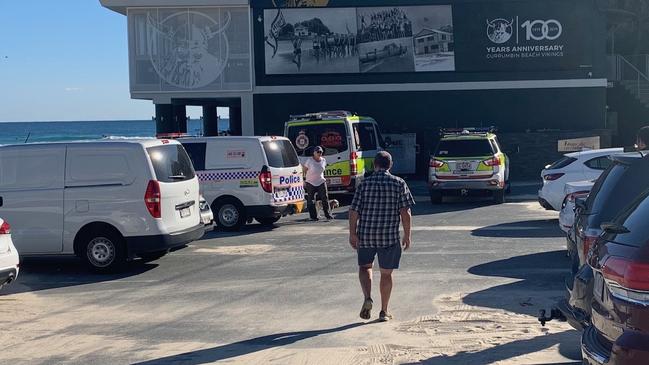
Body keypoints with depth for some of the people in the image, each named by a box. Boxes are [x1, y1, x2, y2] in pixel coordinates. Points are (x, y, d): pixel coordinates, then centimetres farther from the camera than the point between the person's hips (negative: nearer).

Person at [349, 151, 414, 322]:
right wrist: (407, 235, 3)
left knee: (365, 266, 18)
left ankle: (368, 298, -4)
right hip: (389, 236, 0)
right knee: (386, 273, 11)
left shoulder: (365, 183, -1)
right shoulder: (399, 183, -2)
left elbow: (354, 211, -4)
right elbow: (405, 212, -5)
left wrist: (352, 234, 3)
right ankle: (384, 311, 17)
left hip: (365, 235, 0)